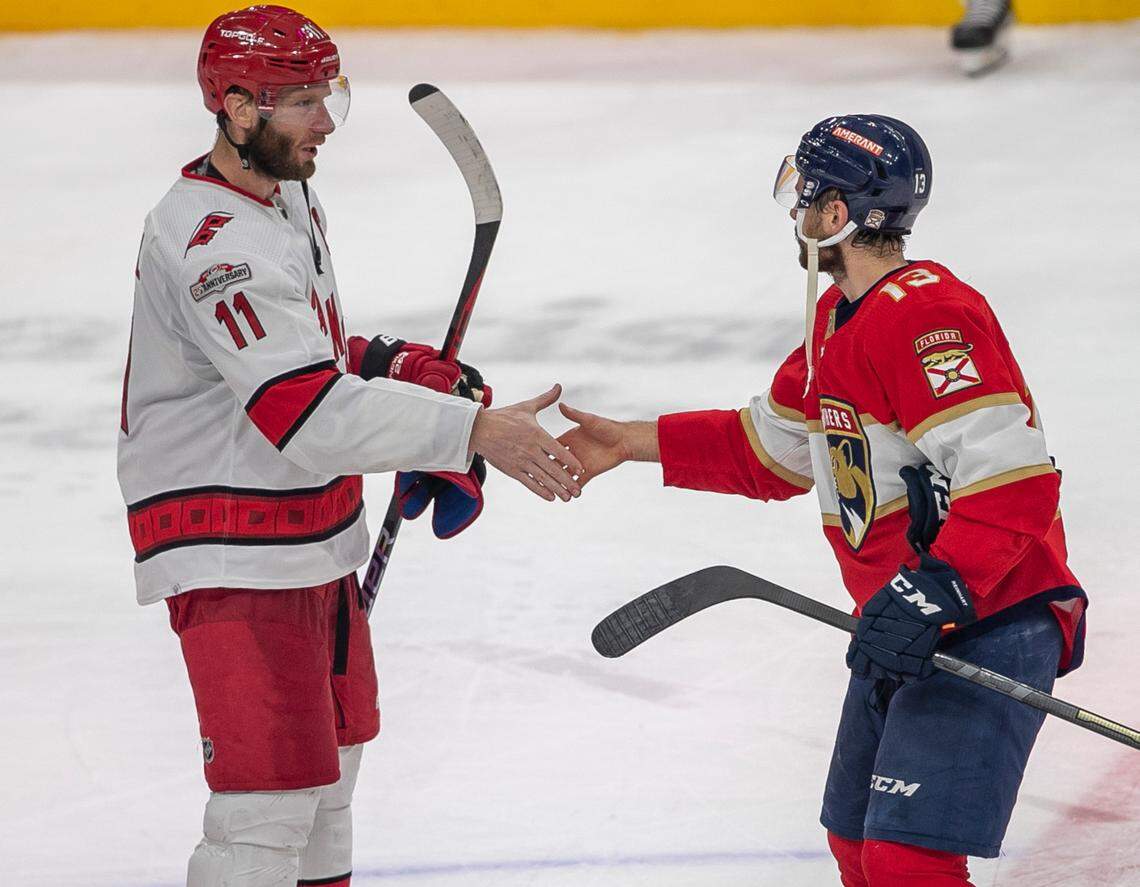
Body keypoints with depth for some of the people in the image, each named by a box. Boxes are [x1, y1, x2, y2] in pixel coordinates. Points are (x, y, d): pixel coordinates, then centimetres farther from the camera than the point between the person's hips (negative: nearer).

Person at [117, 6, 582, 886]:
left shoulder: (289, 196, 10)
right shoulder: (213, 245, -24)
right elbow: (312, 413, -32)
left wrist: (406, 370, 3)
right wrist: (470, 430, -35)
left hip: (314, 541, 10)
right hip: (235, 556, -10)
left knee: (332, 754, 23)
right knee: (271, 803, -13)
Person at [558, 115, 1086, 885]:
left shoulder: (928, 317, -21)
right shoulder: (836, 320, 13)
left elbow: (1012, 482, -28)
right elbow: (770, 451, 24)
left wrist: (935, 593, -33)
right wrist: (630, 443, 22)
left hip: (988, 631, -11)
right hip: (906, 632, 11)